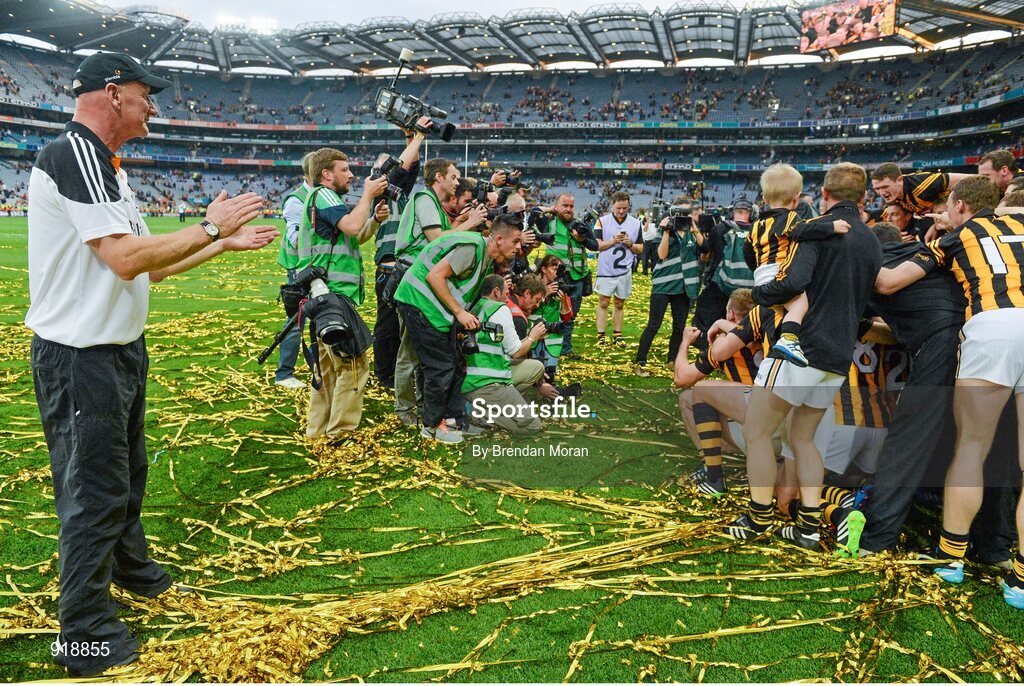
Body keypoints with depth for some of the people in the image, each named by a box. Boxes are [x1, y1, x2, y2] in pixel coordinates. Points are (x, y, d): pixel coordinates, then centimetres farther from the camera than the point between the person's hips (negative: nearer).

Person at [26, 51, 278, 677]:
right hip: (83, 355, -10)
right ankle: (87, 639, 14)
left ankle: (130, 566, 47)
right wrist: (210, 227, -16)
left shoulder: (103, 165, 15)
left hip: (121, 349, 10)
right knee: (94, 489, -1)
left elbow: (146, 267, 15)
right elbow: (125, 257, -27)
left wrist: (225, 244, 15)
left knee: (127, 468, 25)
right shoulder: (74, 152, -17)